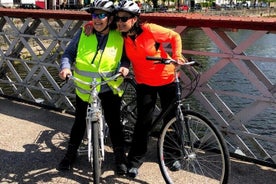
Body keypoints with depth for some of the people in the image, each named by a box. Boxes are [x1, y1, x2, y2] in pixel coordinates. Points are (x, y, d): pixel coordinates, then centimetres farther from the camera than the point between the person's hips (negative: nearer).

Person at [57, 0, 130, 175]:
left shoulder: (119, 37, -7)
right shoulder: (83, 33, -6)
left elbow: (126, 57, 5)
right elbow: (69, 53, -3)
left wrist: (124, 66, -17)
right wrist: (66, 66, -22)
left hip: (109, 89, -1)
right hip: (84, 88, 1)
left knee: (114, 122, 6)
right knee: (80, 121, 14)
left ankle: (120, 156, 24)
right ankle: (71, 153, 32)